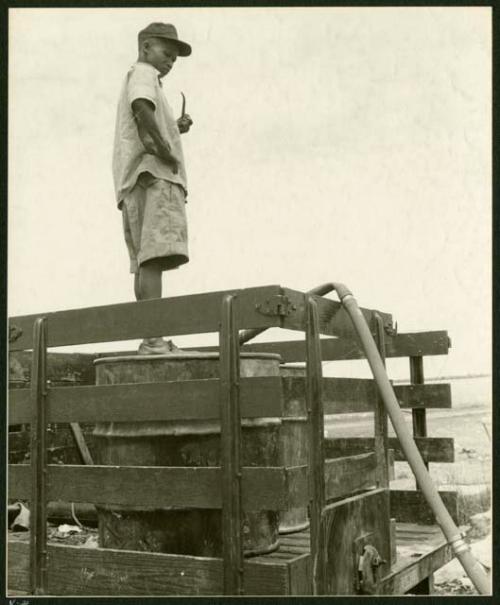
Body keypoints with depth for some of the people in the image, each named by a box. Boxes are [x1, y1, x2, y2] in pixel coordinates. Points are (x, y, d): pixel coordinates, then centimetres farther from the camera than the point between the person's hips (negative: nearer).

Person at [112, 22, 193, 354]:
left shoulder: (136, 80, 33)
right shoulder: (142, 73, 5)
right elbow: (141, 106, -19)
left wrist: (174, 130, 18)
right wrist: (166, 150, -15)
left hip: (137, 183, 10)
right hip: (154, 176, -10)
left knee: (148, 262, 3)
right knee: (154, 256, -21)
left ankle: (152, 341, 0)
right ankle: (153, 338, -30)